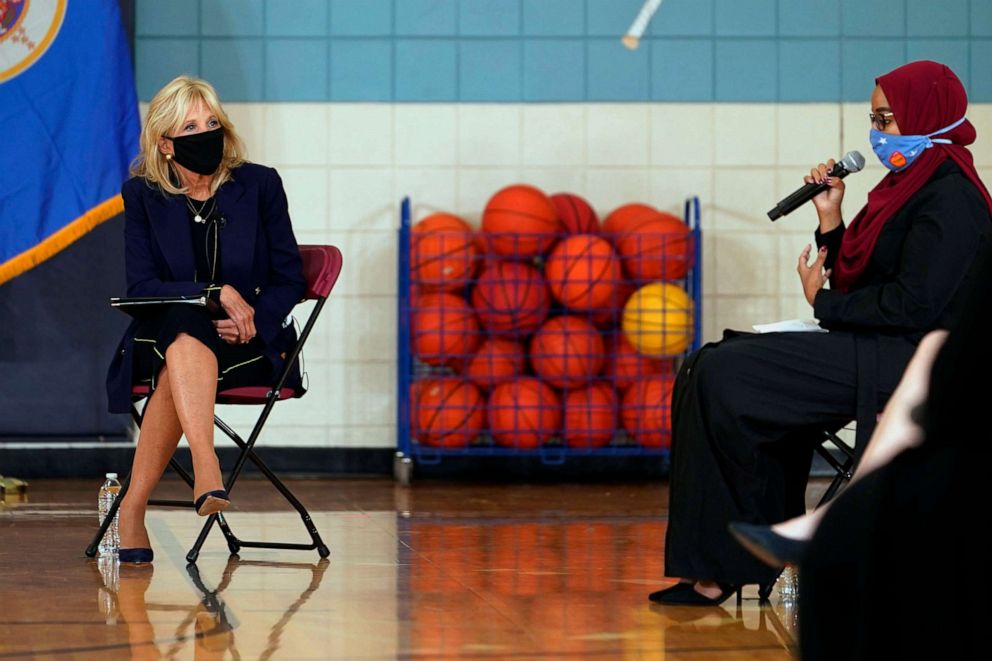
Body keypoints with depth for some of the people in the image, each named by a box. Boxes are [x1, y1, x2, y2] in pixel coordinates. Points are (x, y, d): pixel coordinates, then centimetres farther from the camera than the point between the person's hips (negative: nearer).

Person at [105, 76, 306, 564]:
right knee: (186, 326, -37)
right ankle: (205, 468, -54)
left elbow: (289, 277, 4)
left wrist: (253, 320, -15)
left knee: (177, 369, -33)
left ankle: (133, 507, -34)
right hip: (161, 335, 0)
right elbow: (142, 286, -4)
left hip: (250, 345, 0)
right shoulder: (143, 195, 3)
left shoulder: (260, 185, 2)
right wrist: (218, 295, -17)